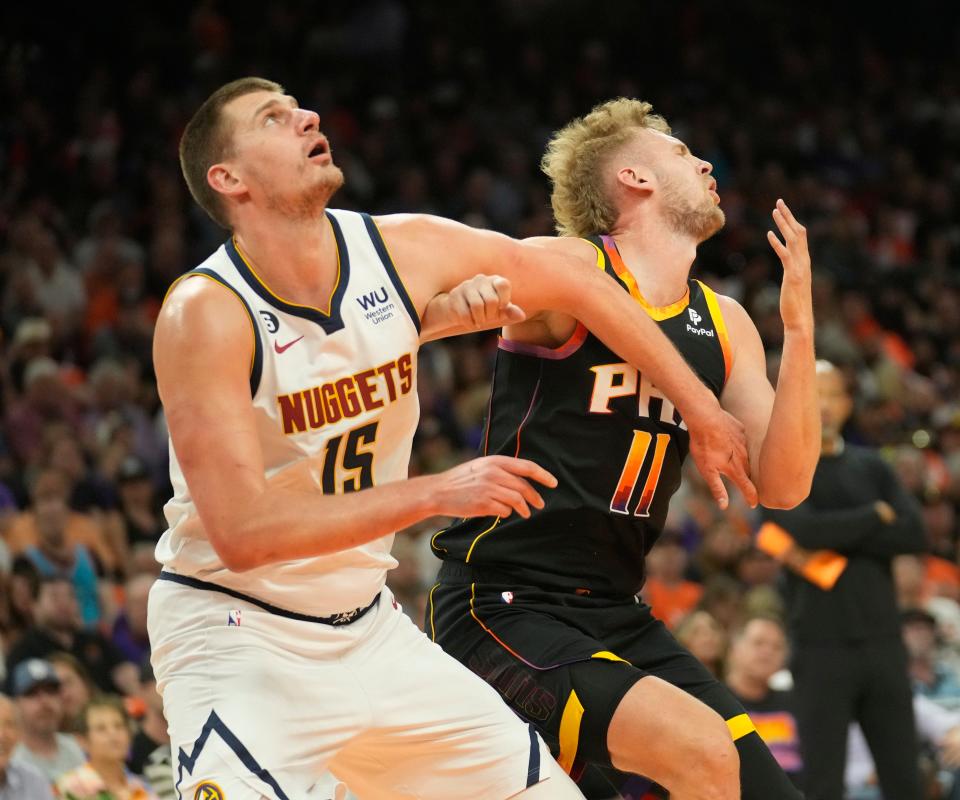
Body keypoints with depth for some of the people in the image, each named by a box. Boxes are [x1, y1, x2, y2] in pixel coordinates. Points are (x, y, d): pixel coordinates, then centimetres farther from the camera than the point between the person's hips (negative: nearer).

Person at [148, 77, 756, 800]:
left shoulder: (403, 250, -6)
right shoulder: (206, 313, -21)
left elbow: (574, 281, 10)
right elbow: (242, 531, -28)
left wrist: (701, 408, 13)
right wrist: (436, 494, -30)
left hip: (365, 625, 6)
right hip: (235, 635, -6)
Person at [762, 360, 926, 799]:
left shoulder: (870, 467, 13)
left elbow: (913, 533, -2)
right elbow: (806, 530, -16)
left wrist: (836, 541, -11)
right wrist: (876, 516, -3)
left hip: (882, 641, 4)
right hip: (821, 644, -4)